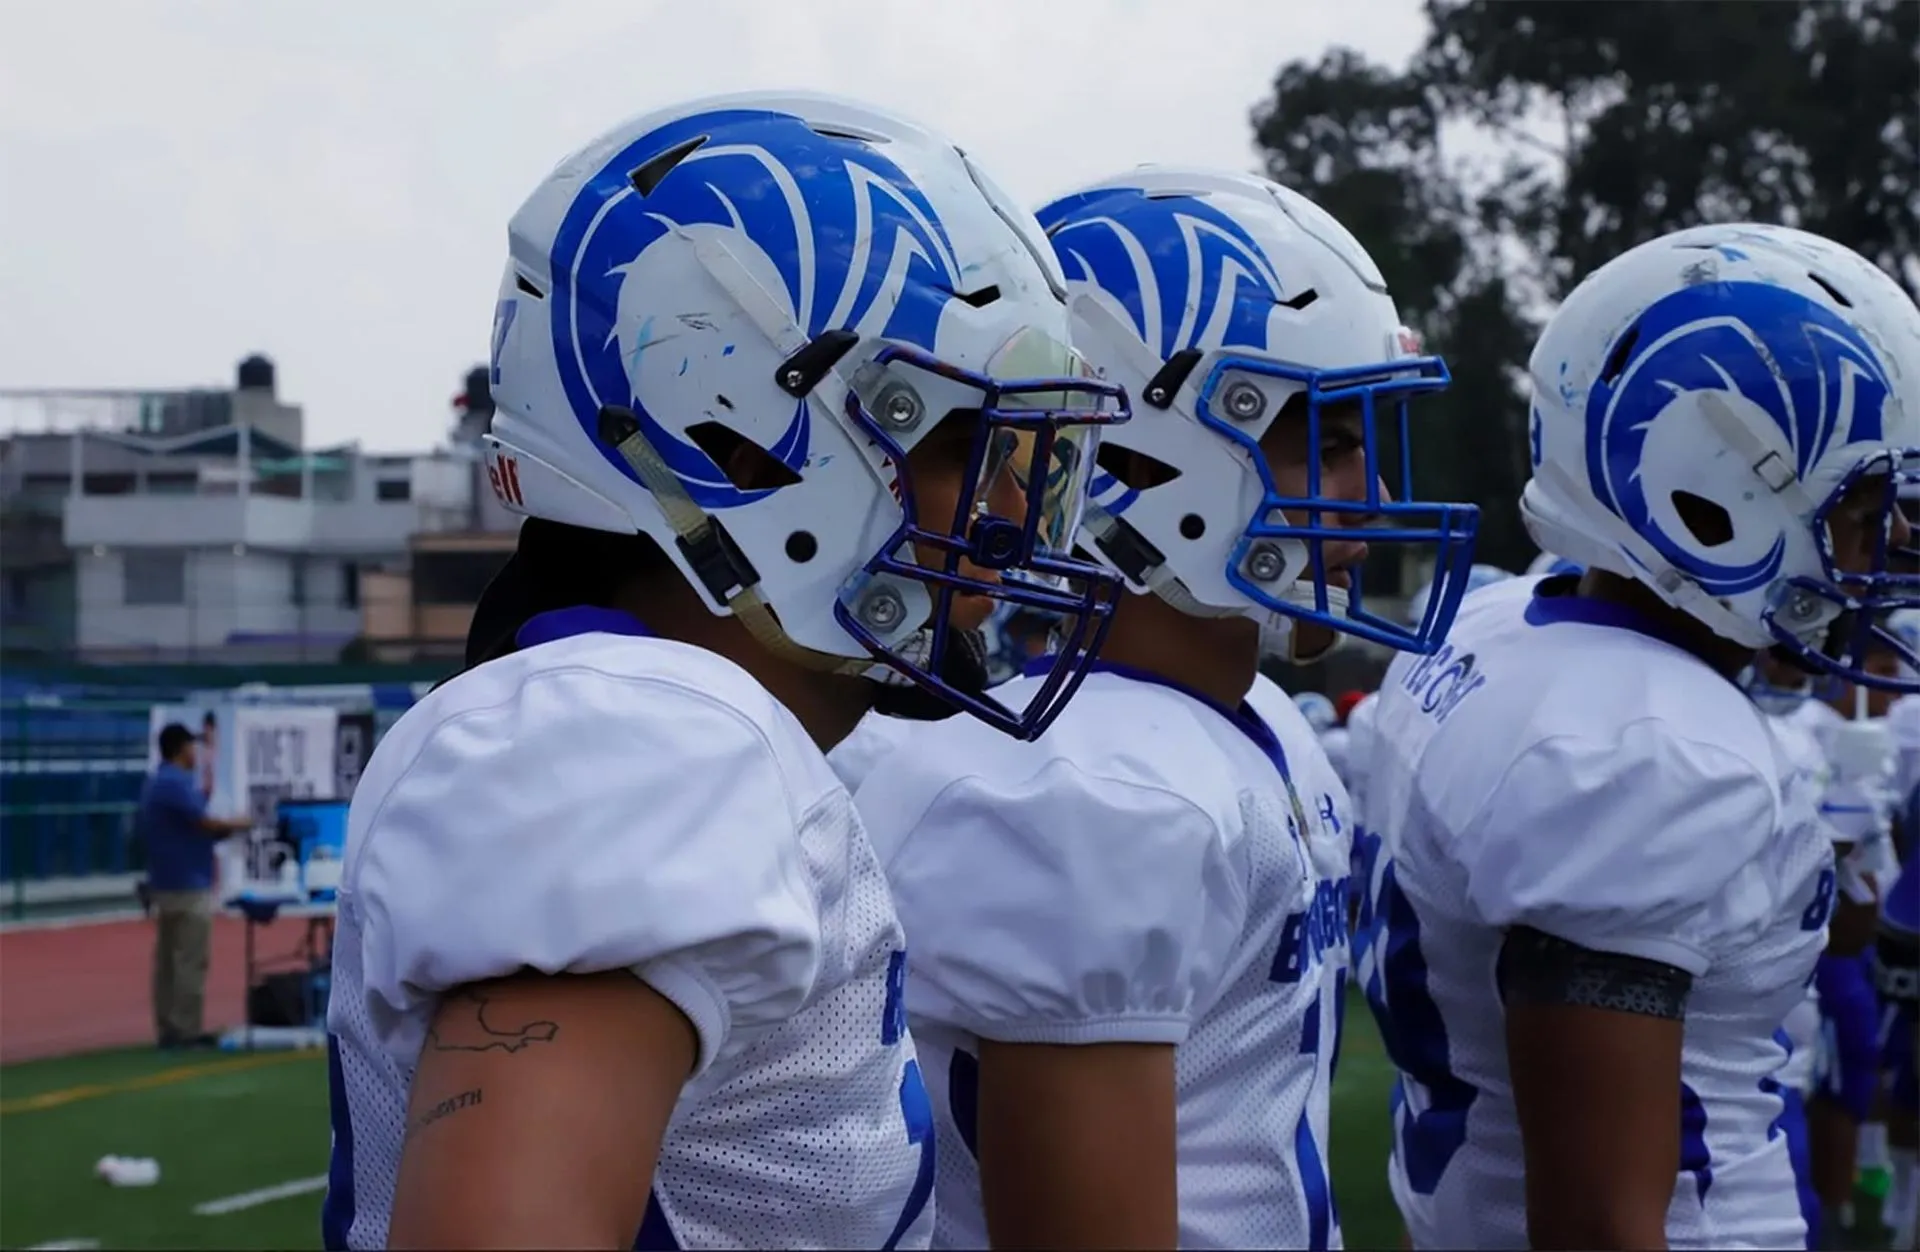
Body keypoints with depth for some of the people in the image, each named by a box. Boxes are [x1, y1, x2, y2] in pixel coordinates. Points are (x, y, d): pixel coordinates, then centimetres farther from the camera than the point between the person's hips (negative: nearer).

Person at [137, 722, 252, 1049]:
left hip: (163, 883, 10)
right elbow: (204, 823, -19)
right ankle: (187, 1030, -8)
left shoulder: (152, 783, 14)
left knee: (167, 959, 9)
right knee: (191, 961, -7)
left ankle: (167, 1029, 11)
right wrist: (237, 824, -4)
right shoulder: (178, 782, -16)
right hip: (189, 884, -10)